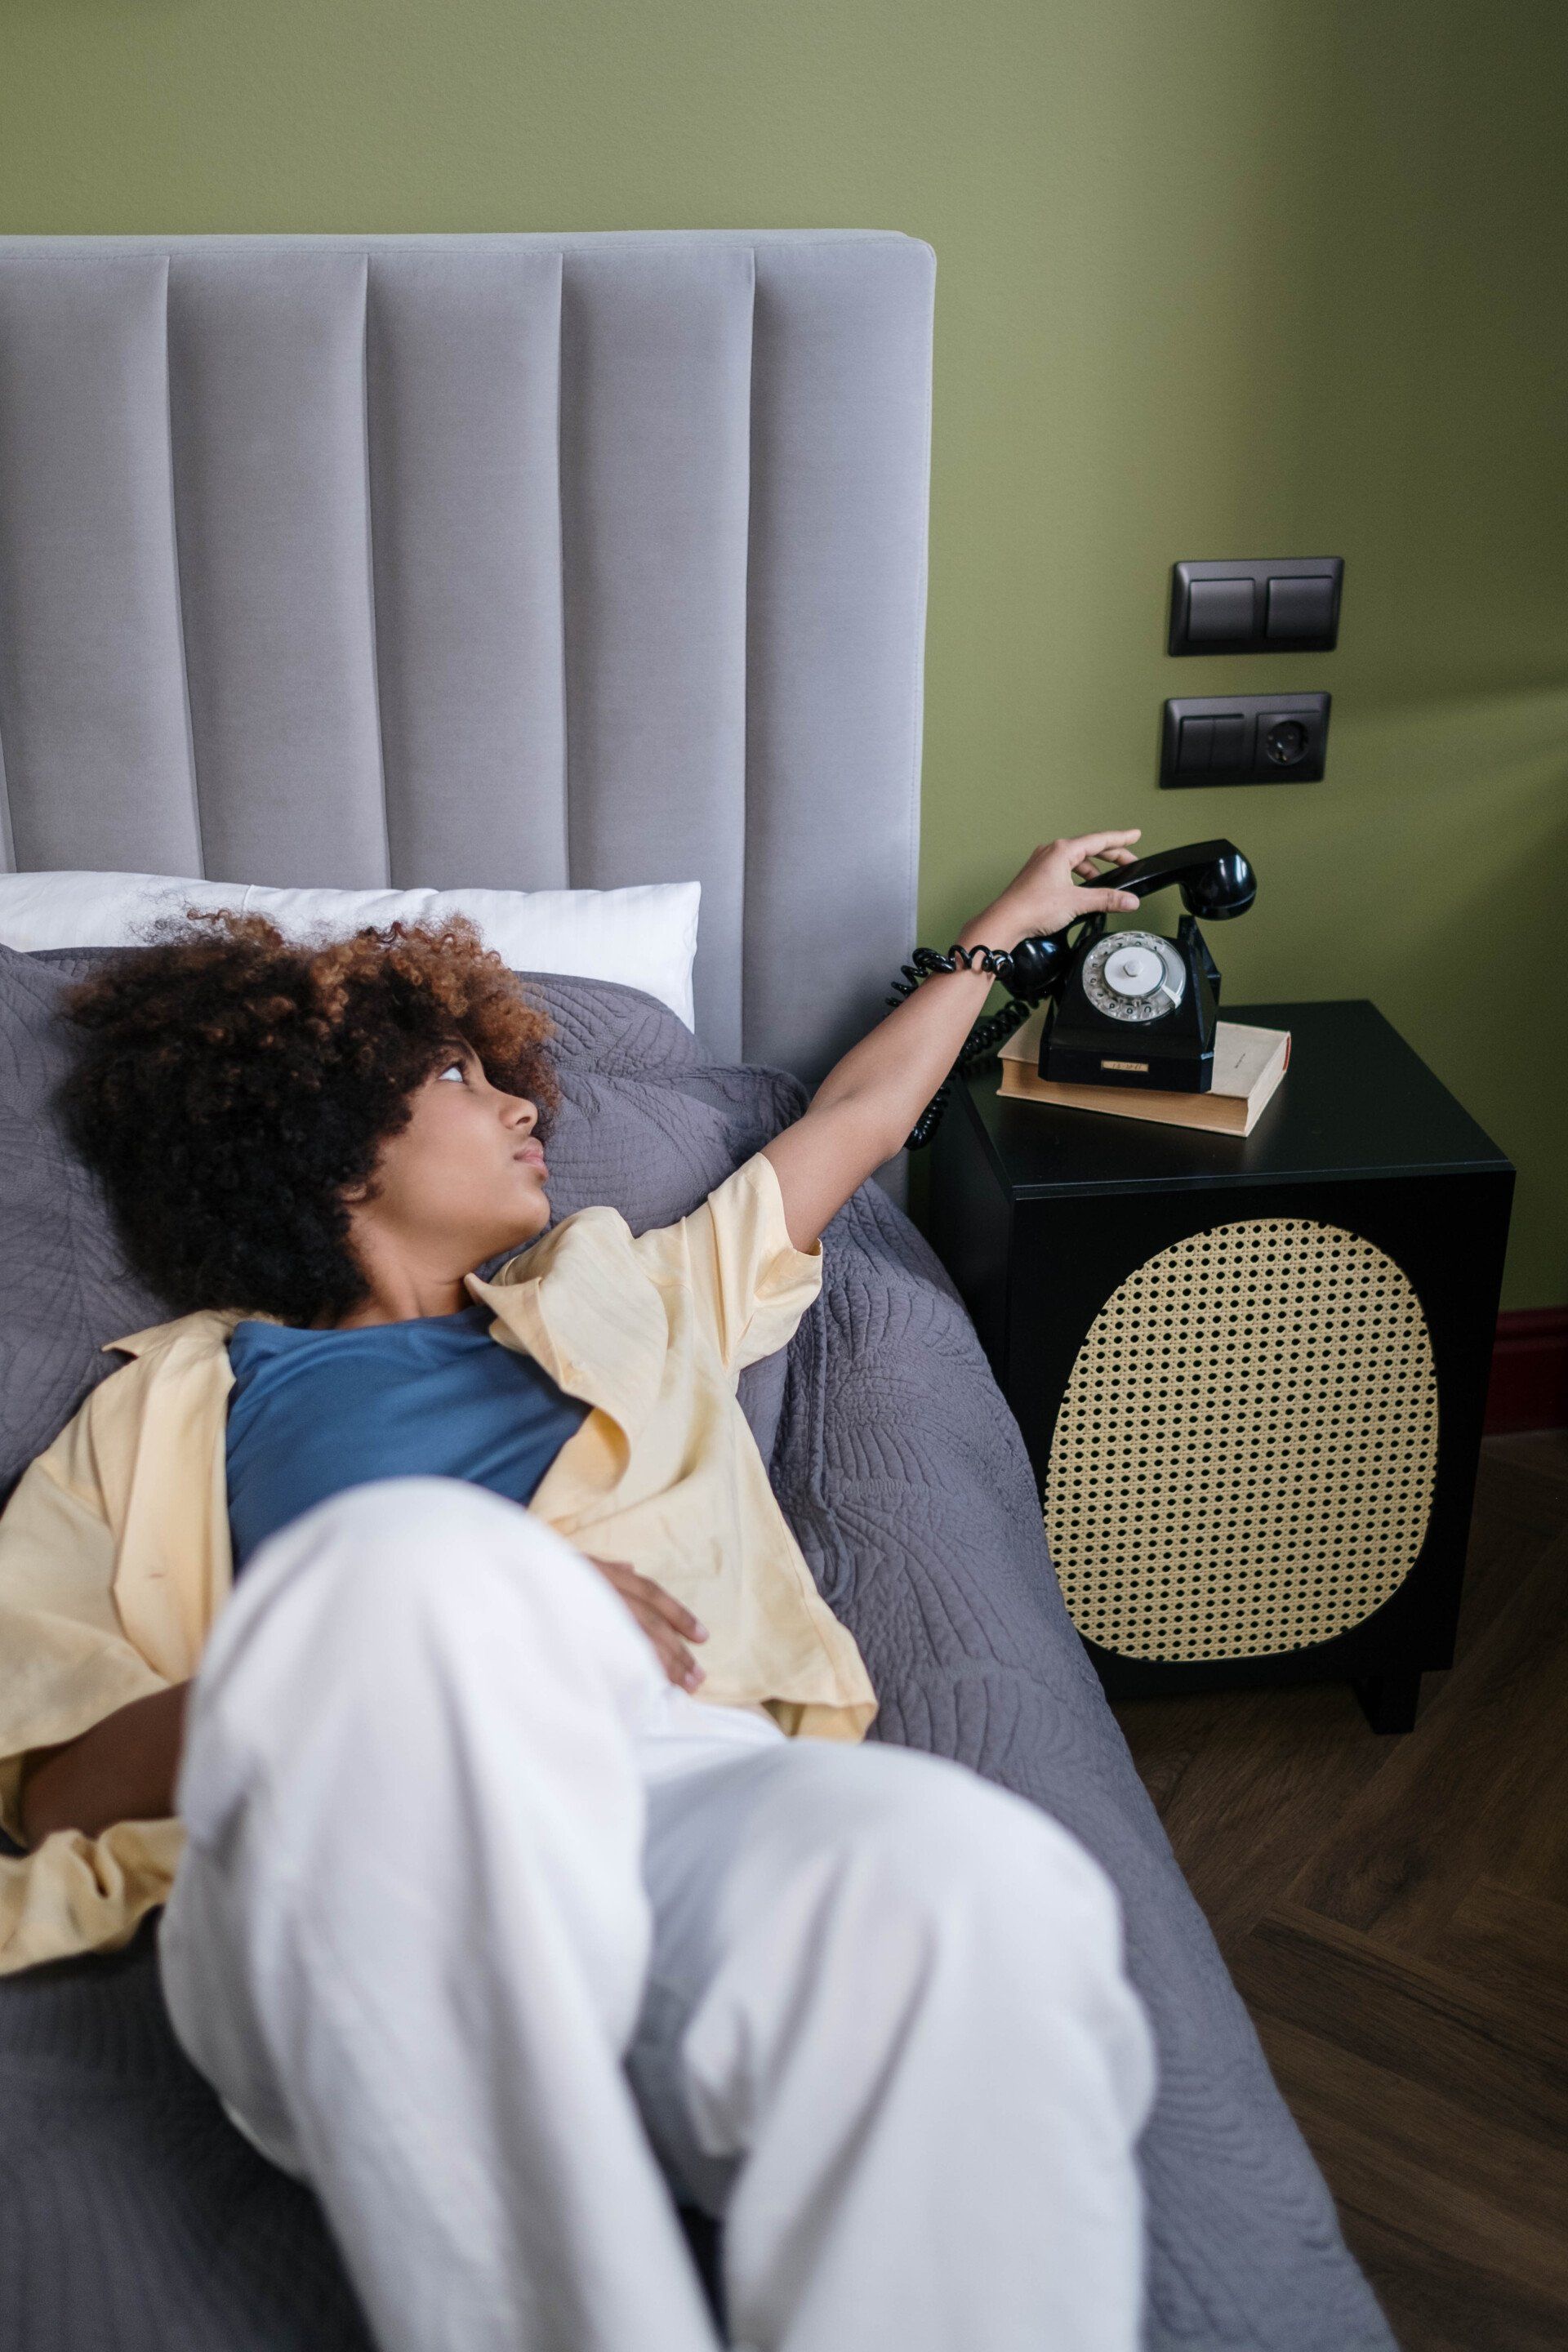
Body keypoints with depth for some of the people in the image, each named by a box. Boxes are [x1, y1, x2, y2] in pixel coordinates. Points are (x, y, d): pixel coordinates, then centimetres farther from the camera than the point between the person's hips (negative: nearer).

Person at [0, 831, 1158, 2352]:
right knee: (409, 1554, -39)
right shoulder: (172, 1408, 26)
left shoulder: (617, 1302, 38)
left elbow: (850, 1120, 52)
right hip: (357, 1848, -2)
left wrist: (1005, 925, 62)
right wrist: (416, 1630, -4)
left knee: (970, 1881, -36)